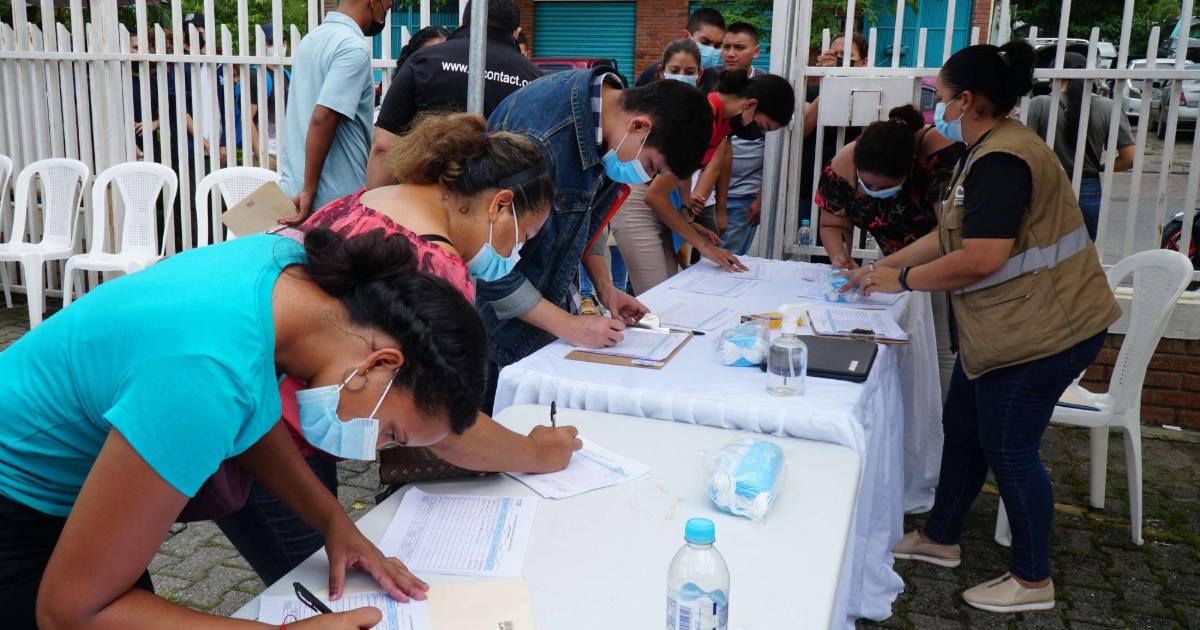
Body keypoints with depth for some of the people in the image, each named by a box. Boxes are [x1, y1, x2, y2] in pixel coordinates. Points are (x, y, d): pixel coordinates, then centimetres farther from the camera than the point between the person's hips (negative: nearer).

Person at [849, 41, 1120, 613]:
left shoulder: (1001, 159, -21)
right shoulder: (989, 151, 13)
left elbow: (981, 258, -28)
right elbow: (950, 237, 19)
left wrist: (903, 279, -14)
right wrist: (882, 266, 16)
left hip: (1041, 329, -10)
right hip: (1004, 328, 10)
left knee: (1008, 448, 1)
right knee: (962, 428, 17)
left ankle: (1033, 581, 19)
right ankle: (940, 538, 35)